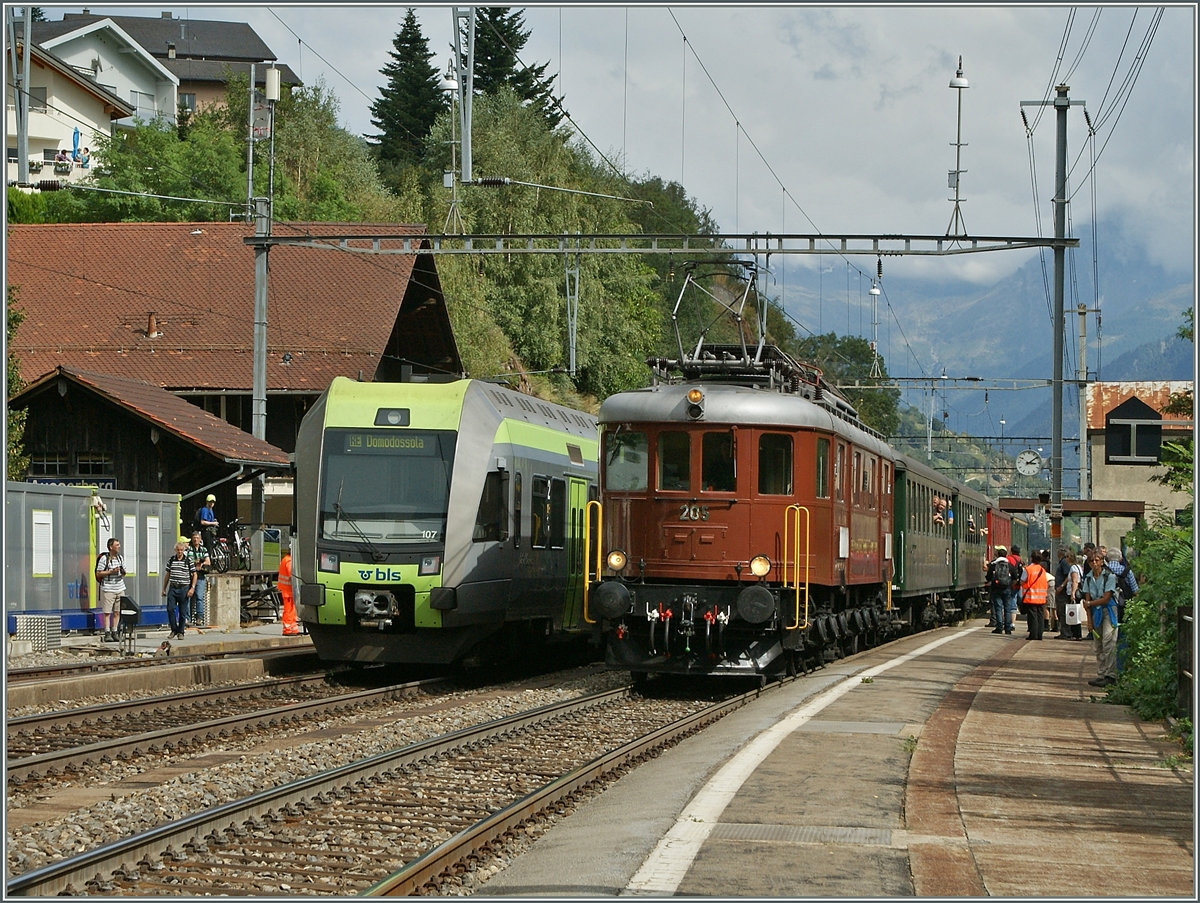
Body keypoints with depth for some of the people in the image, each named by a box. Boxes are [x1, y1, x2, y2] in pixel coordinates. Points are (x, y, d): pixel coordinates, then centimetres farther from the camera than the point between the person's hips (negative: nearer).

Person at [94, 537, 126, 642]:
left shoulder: (120, 558, 13)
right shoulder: (104, 558, -7)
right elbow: (98, 574, -8)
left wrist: (123, 572, -2)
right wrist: (111, 572, -17)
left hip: (120, 589, 6)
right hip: (108, 589, -6)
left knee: (117, 612, 6)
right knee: (107, 612, -5)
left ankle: (114, 632, 12)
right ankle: (107, 633, -5)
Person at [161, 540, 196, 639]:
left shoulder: (188, 561, 0)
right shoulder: (171, 560, 7)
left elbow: (194, 575, 3)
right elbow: (167, 575, 14)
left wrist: (192, 588, -6)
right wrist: (164, 588, 13)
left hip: (184, 588, -2)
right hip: (172, 587, 2)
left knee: (182, 612, 2)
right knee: (170, 609, -8)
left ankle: (180, 632, 12)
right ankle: (174, 630, 6)